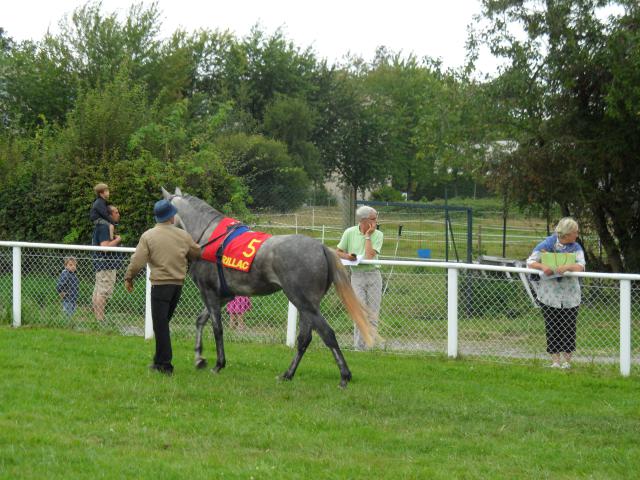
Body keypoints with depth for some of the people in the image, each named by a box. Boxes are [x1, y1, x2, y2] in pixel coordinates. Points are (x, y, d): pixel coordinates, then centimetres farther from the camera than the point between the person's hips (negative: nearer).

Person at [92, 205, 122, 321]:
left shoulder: (101, 225, 18)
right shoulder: (106, 227, -16)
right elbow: (105, 246, -25)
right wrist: (117, 240, -13)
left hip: (100, 263, 11)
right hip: (106, 263, -11)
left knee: (98, 292, 13)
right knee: (104, 293, -11)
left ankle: (97, 318, 18)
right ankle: (100, 320, -13)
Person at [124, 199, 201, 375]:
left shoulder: (148, 236, -7)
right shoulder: (183, 235, 3)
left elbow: (137, 261, -10)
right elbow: (197, 253, 16)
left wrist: (128, 278, 5)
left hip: (160, 285, -4)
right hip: (178, 284, 4)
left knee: (160, 324, 0)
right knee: (164, 322, 16)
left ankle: (164, 364, -1)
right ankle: (160, 360, 20)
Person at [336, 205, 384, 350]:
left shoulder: (378, 235, -1)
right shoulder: (349, 233, 0)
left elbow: (369, 255, -14)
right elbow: (339, 252, 10)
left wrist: (368, 236, -10)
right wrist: (347, 256, -12)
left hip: (374, 275, 1)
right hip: (357, 276, -1)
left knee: (373, 315, 2)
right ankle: (358, 347, -3)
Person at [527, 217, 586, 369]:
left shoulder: (576, 248, 3)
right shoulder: (546, 245, -2)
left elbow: (581, 266, -12)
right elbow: (530, 262, -4)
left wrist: (567, 267, -32)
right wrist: (542, 266, -25)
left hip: (570, 297, 1)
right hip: (549, 295, -1)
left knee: (569, 328, 2)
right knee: (552, 328, 0)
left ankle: (566, 360, 11)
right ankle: (555, 360, 6)